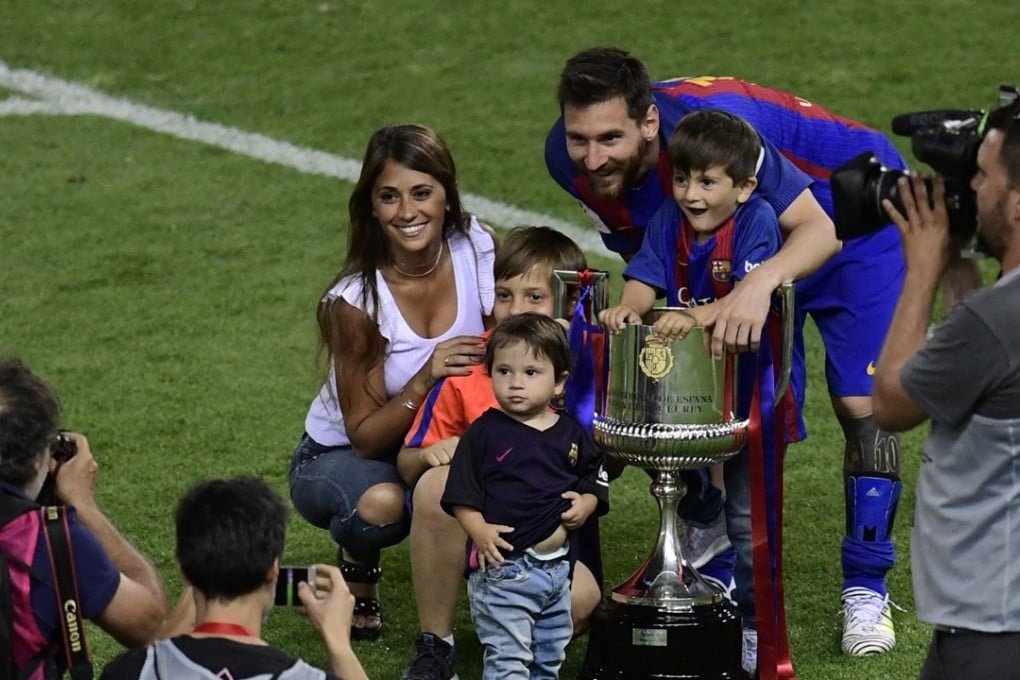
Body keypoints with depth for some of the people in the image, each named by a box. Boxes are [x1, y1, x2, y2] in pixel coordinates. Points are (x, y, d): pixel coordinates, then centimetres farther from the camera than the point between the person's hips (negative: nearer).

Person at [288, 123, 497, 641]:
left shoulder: (479, 249, -17)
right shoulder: (356, 300, -25)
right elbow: (365, 437, -20)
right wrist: (425, 380, -38)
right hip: (343, 456, -3)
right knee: (380, 503, -39)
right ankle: (357, 568, -1)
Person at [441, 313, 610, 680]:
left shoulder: (571, 433, 6)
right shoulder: (484, 433, -7)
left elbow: (595, 477, 17)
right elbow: (461, 495, -9)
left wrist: (587, 502, -3)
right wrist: (479, 531, -23)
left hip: (558, 567, 5)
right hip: (503, 567, -5)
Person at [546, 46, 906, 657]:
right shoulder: (569, 158, -23)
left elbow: (820, 228, -42)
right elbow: (645, 254, -5)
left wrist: (762, 280, -60)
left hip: (851, 218, -5)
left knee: (862, 404, -10)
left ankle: (867, 589, 1)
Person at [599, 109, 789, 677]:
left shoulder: (756, 221, -18)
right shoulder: (670, 221, -2)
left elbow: (752, 295, -30)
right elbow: (646, 278, -10)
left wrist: (697, 316, -47)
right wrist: (629, 308, -33)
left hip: (747, 386, -5)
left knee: (747, 516, 2)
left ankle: (753, 625, 13)